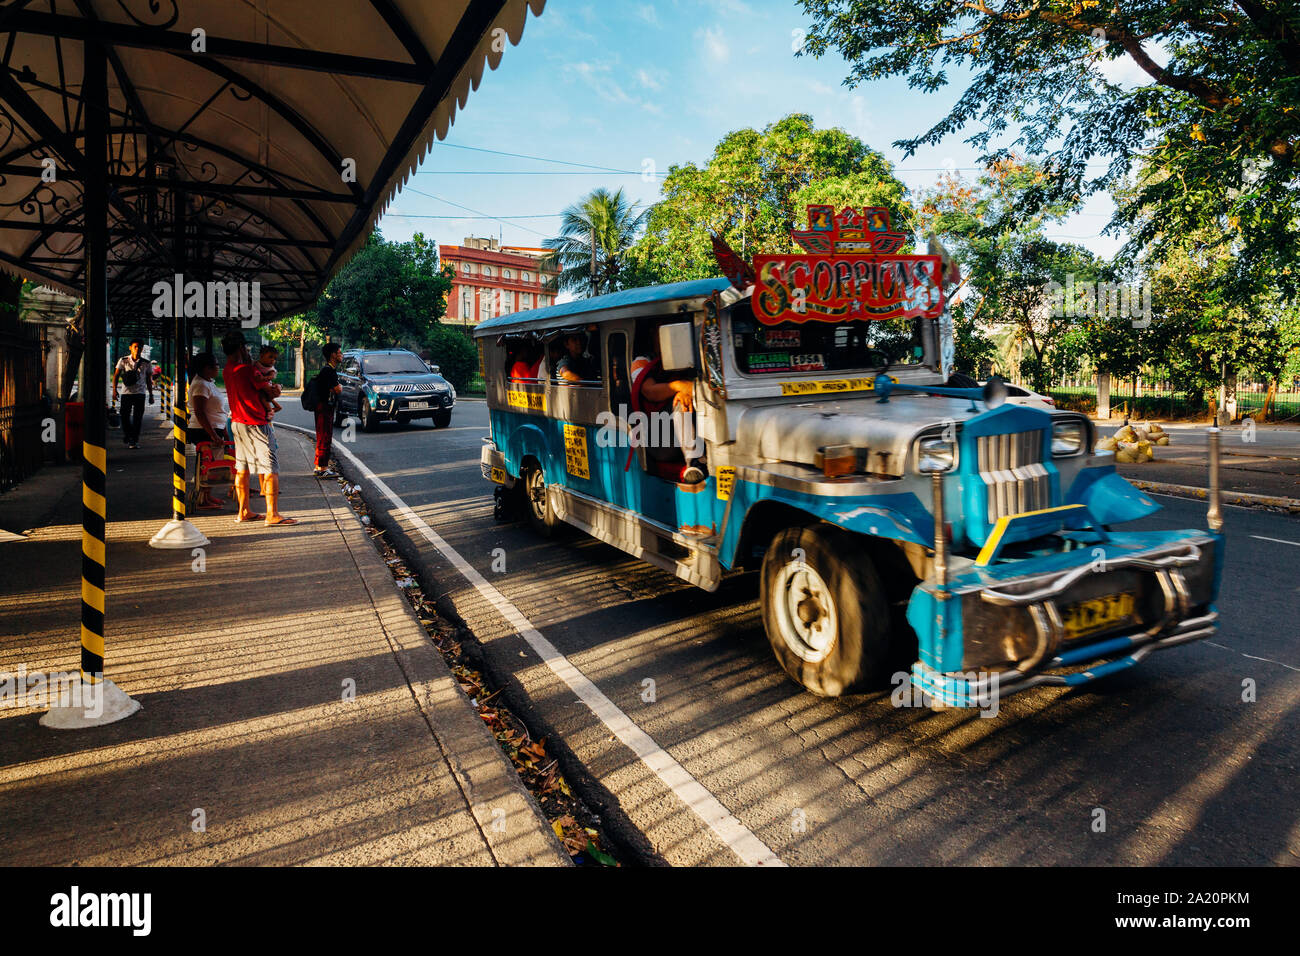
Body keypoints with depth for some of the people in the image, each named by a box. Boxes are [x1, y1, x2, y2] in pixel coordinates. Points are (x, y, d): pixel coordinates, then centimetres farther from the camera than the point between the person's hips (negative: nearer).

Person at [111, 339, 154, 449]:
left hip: (140, 393, 0)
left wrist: (151, 395, 11)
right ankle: (127, 436, 25)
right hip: (126, 392, 0)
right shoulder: (123, 361, 4)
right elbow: (116, 375, 4)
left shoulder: (146, 363, 6)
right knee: (125, 416, 1)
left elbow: (149, 380, 12)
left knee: (138, 418, -4)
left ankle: (134, 440, 2)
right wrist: (114, 390, -6)